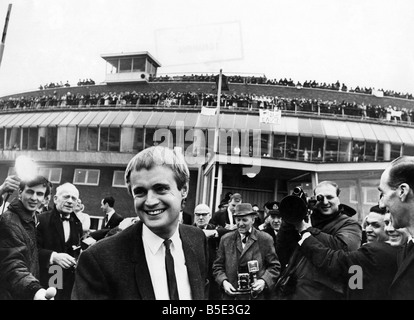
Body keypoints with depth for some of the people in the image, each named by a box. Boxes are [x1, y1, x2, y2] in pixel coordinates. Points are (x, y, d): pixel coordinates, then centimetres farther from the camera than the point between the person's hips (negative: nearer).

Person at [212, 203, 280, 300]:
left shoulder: (265, 239, 0)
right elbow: (218, 266, 9)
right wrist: (223, 281, -8)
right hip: (231, 295, 2)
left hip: (258, 295, -1)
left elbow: (274, 266, 3)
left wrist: (264, 281, -12)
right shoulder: (226, 239, 6)